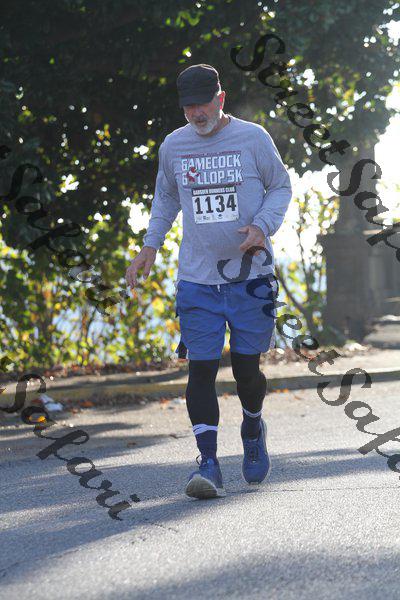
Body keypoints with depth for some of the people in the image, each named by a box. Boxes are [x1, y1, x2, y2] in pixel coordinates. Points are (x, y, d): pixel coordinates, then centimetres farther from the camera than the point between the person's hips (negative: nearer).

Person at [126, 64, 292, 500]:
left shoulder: (252, 138, -2)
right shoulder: (173, 146, 6)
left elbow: (281, 187, 7)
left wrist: (262, 226, -11)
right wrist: (150, 244, 15)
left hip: (250, 274, -2)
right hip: (197, 279, 2)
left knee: (246, 368, 4)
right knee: (201, 369, -8)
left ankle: (252, 429, 35)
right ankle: (208, 463, -7)